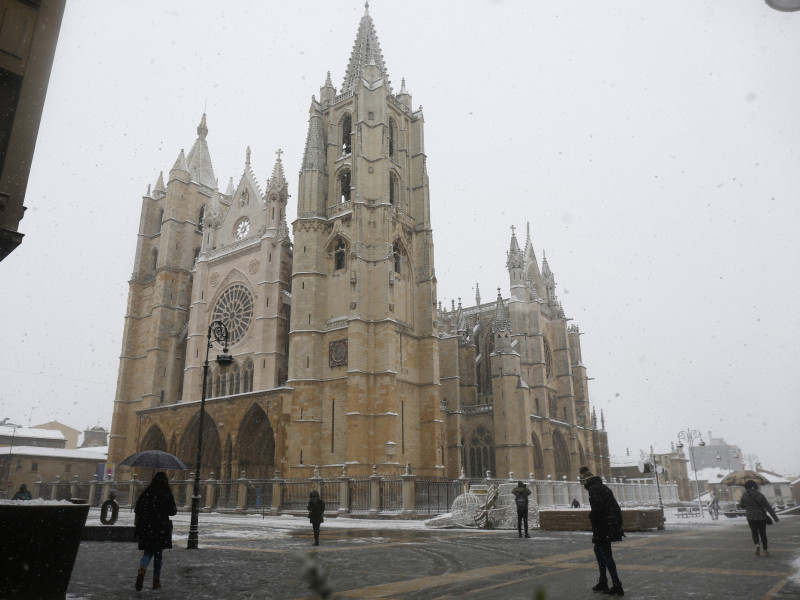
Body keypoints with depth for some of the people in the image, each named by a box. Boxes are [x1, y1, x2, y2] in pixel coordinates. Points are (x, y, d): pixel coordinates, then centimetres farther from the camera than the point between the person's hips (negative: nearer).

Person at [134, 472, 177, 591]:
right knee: (158, 553, 11)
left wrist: (137, 521, 19)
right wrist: (175, 509, 16)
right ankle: (156, 581, 14)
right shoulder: (167, 494, -6)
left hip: (146, 527, 1)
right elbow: (172, 511, -7)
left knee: (148, 552, 12)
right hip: (161, 528, -1)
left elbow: (138, 509, 2)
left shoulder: (146, 492, -1)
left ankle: (142, 570, -18)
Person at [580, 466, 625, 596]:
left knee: (606, 554, -3)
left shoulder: (593, 489, -15)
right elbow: (615, 506, 16)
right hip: (612, 525, 10)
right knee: (598, 550, 20)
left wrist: (592, 516, -10)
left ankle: (617, 586, -1)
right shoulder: (603, 487, 15)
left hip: (603, 526, -10)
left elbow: (598, 506, -28)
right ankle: (603, 582, 25)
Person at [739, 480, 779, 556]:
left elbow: (743, 506, 8)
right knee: (763, 533, 17)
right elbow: (768, 507, -4)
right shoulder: (760, 495, 0)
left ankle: (757, 545, -16)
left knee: (754, 533, 10)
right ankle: (765, 551, 19)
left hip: (751, 518, -2)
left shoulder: (745, 495, -5)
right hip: (762, 517, 2)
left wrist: (740, 502, 28)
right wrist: (775, 517, -2)